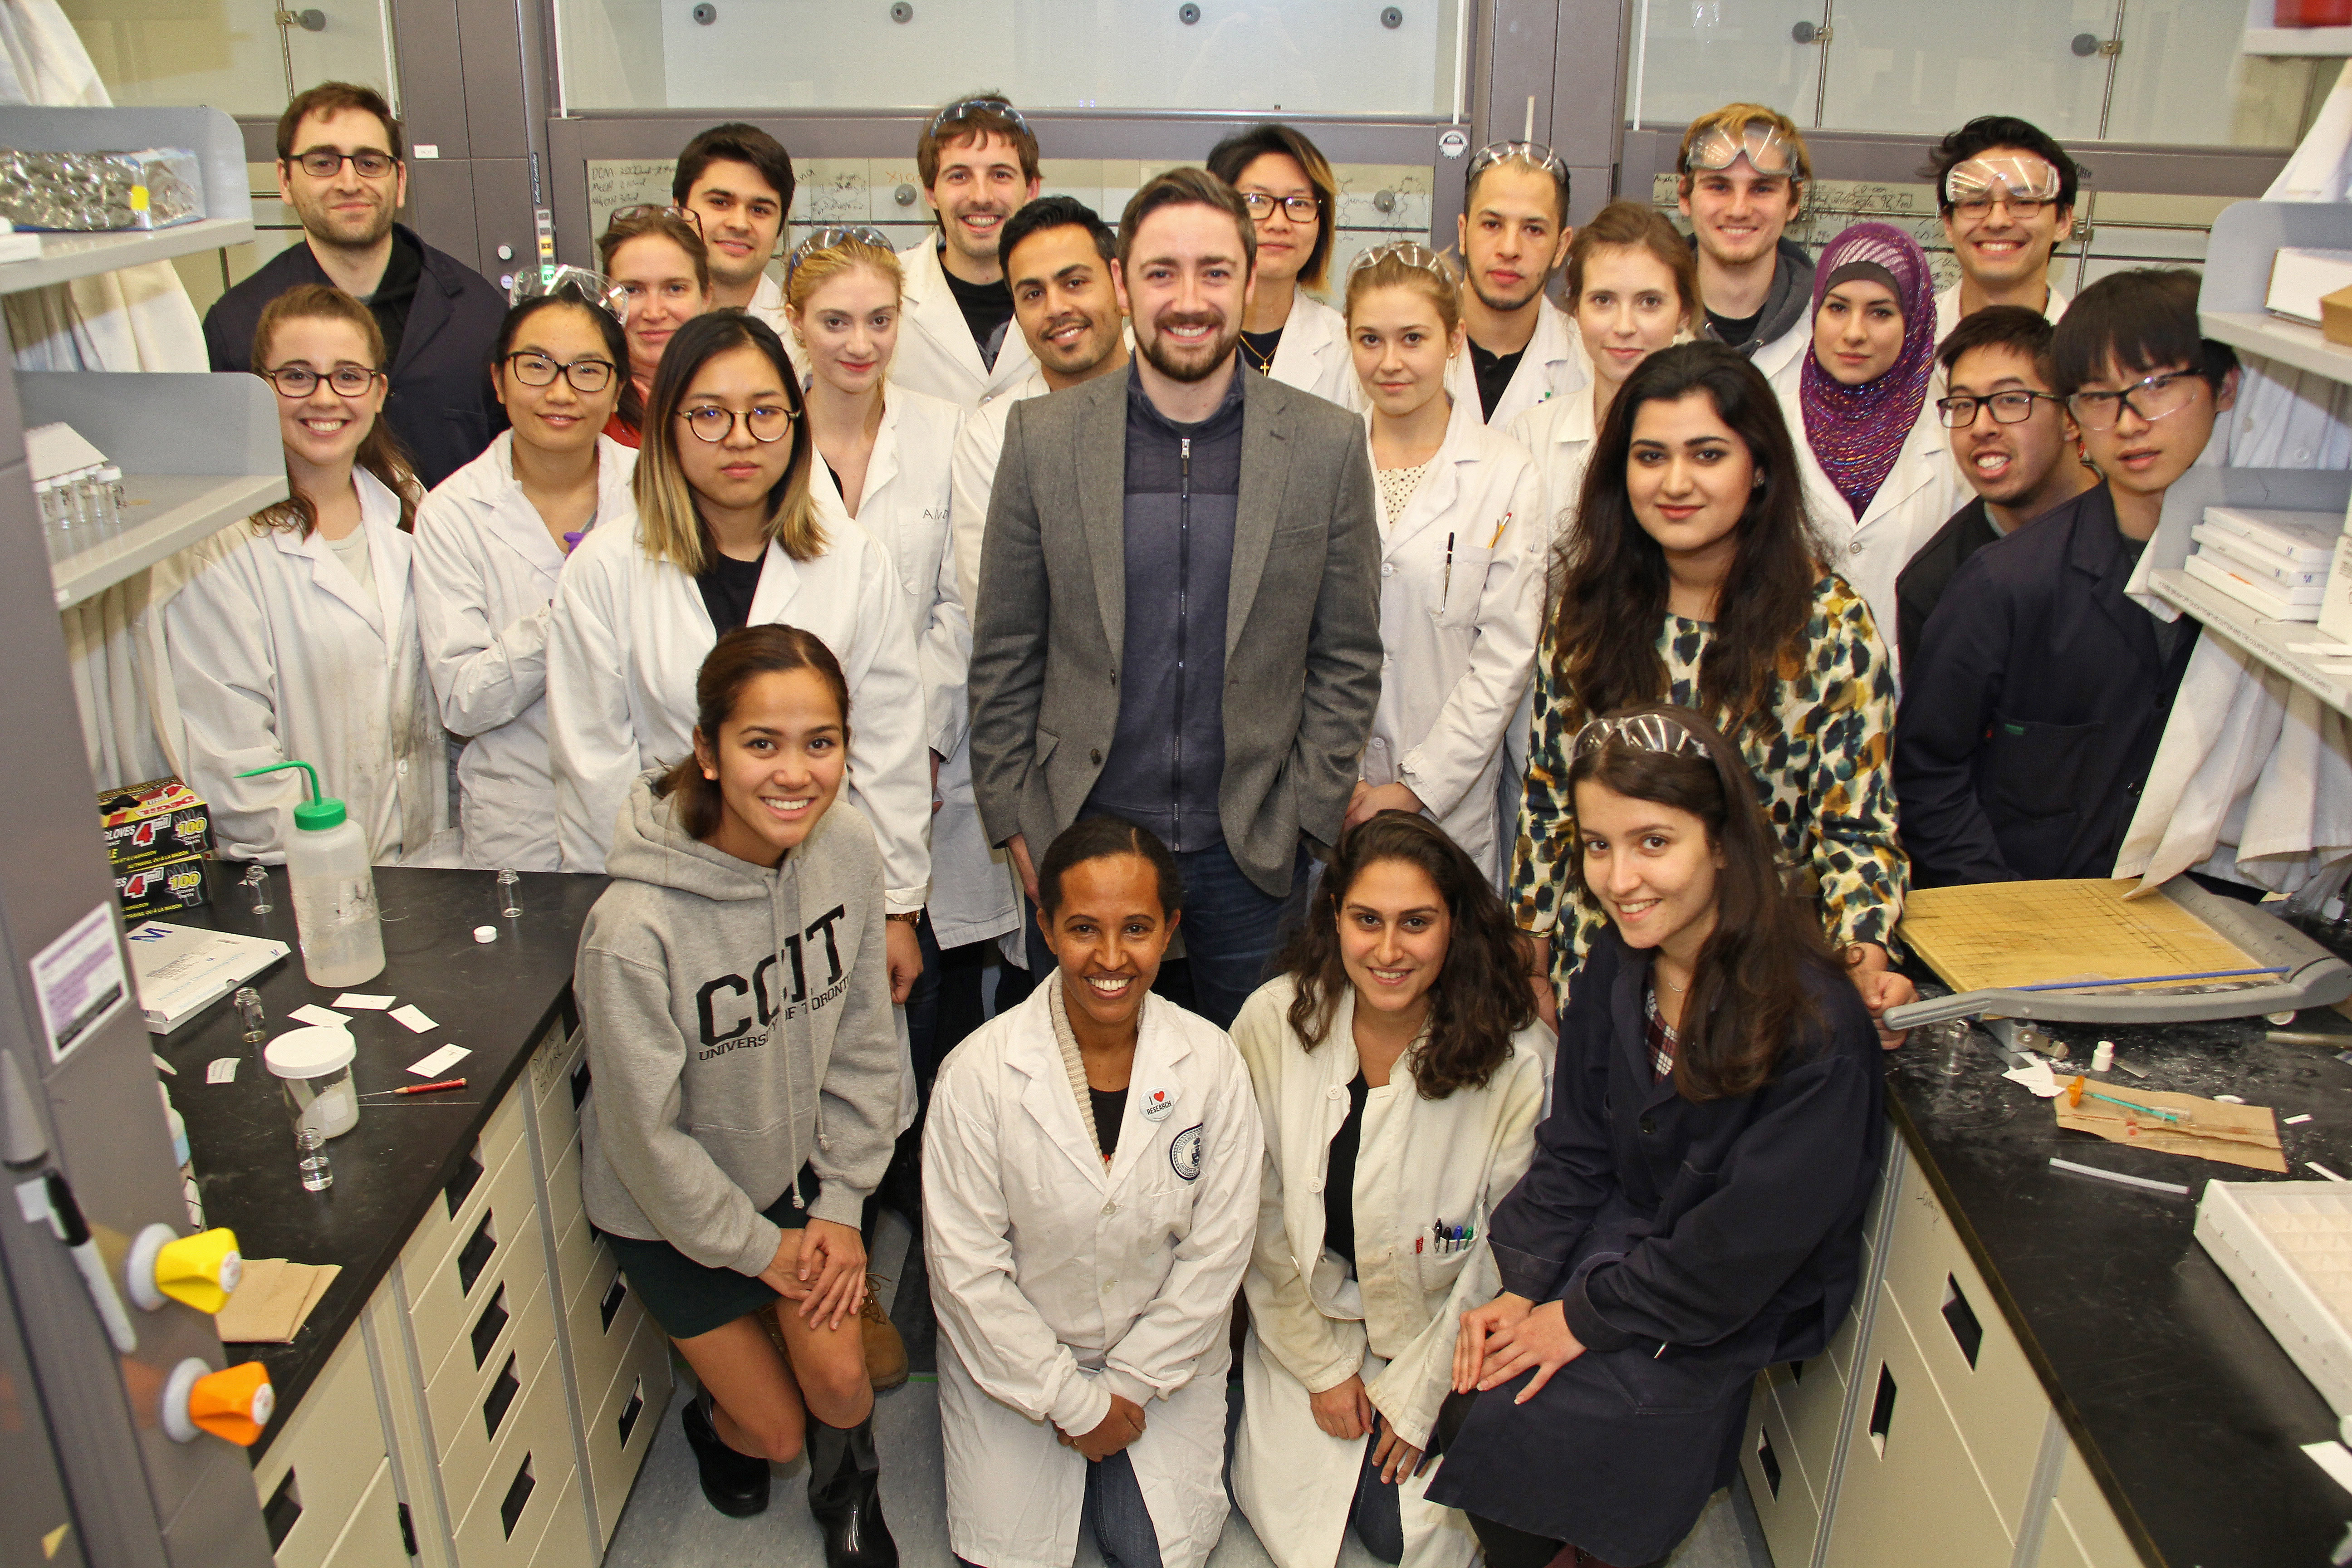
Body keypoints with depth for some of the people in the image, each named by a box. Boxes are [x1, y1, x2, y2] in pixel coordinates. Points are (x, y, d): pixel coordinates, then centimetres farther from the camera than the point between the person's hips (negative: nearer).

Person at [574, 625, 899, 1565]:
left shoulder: (849, 852, -18)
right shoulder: (635, 930, -34)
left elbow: (863, 1042, -5)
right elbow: (646, 1135, -21)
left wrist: (840, 1204, -5)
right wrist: (758, 1246, -10)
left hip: (800, 1169, 3)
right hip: (673, 1206, -3)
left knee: (838, 1378, -8)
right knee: (776, 1432, 6)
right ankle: (719, 1416, 43)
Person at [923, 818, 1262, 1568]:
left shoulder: (1212, 1064, -14)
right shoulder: (978, 1072, -20)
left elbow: (1217, 1251, -7)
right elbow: (965, 1266, -15)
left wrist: (1129, 1386, -8)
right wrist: (1073, 1400, -12)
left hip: (1165, 1350, 1)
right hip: (1015, 1355, -1)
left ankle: (1106, 1465, 26)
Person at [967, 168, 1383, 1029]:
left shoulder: (1327, 445, -3)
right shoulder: (1042, 436, -2)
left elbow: (1349, 659, 2)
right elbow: (1003, 656, 2)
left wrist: (1302, 820, -2)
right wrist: (1016, 822, 0)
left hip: (1253, 853, 0)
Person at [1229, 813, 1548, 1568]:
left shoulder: (1518, 1060, -22)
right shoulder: (1273, 1023, -16)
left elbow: (1507, 1253, -11)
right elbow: (1262, 1220, -5)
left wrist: (1417, 1397, -7)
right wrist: (1325, 1365, -3)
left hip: (1444, 1335, -1)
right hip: (1312, 1318, 2)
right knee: (1282, 1505, -5)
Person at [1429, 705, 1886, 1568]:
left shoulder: (1815, 1028, -27)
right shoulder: (1619, 961, -6)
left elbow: (1744, 1247, -21)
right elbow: (1574, 1147, 1)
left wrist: (1585, 1318, -14)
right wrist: (1522, 1288, -9)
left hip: (1731, 1307, -5)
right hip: (1619, 1235, 5)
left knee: (1508, 1424, -14)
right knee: (1463, 1397, -9)